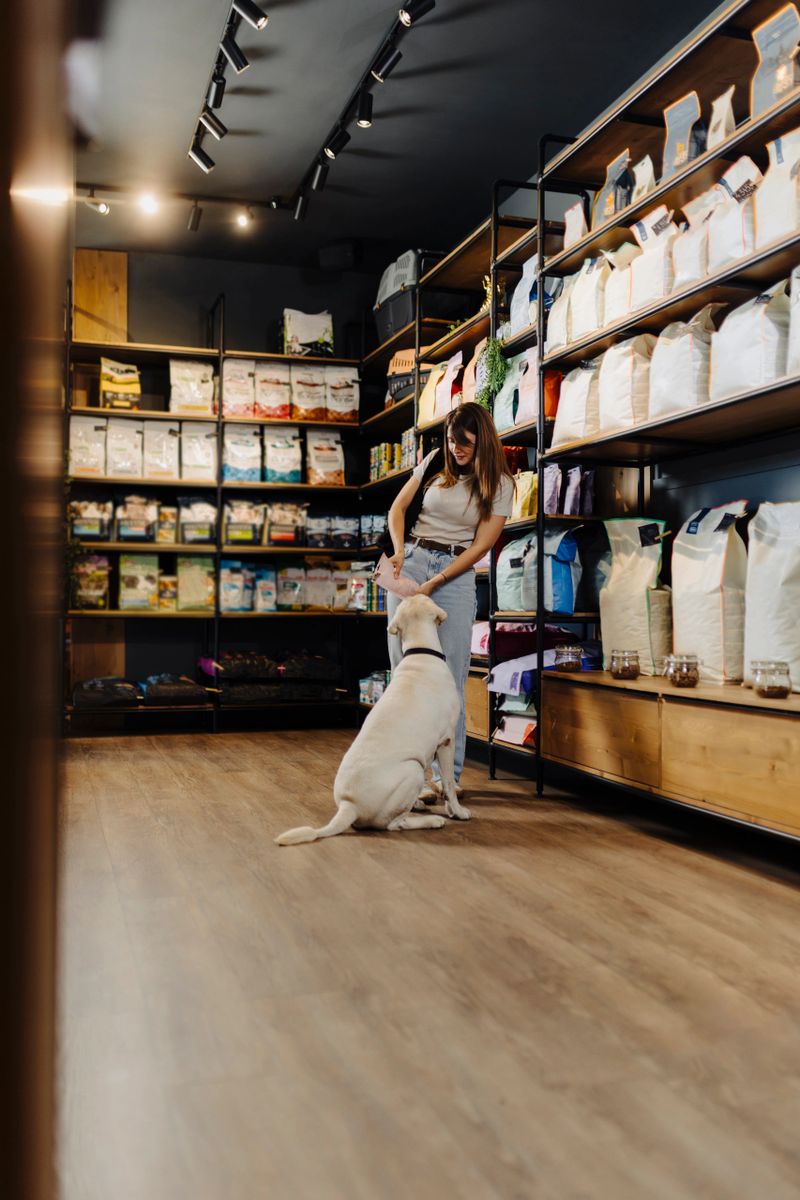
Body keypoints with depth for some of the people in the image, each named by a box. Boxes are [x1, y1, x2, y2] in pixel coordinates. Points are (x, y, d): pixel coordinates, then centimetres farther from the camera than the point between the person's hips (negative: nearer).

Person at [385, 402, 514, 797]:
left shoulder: (498, 483, -2)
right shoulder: (435, 462, 5)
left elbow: (482, 544, -7)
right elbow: (397, 508, 12)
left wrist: (434, 583, -13)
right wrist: (399, 550, -6)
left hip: (456, 573, -2)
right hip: (410, 563, 3)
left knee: (448, 675, -6)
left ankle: (448, 774, 0)